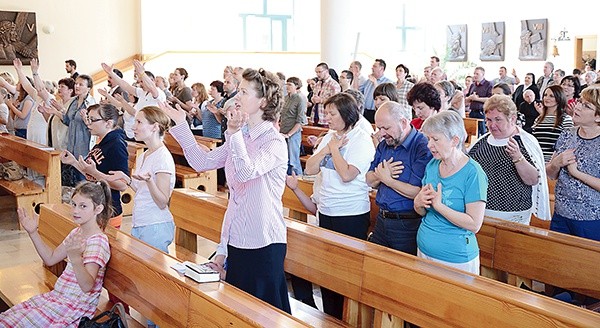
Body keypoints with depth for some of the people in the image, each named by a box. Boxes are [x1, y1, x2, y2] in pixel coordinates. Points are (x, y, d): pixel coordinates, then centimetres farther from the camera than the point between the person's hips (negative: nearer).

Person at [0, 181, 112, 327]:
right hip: (58, 296, 9)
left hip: (76, 304, -9)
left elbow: (87, 286, -30)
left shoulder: (97, 241, -21)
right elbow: (51, 258, 16)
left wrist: (76, 258, -48)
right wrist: (33, 233, 7)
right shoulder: (77, 232, 8)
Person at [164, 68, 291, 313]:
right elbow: (203, 161, 8)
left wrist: (234, 134, -27)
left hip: (263, 244, -8)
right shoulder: (240, 137, 10)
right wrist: (180, 125, 7)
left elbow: (246, 172, -31)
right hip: (237, 239, 8)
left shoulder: (274, 142, -15)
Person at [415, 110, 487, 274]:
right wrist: (419, 202, -11)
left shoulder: (472, 173, -16)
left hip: (456, 259, -6)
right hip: (424, 250, 6)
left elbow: (474, 224, -21)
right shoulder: (432, 166, 3)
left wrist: (438, 205, -23)